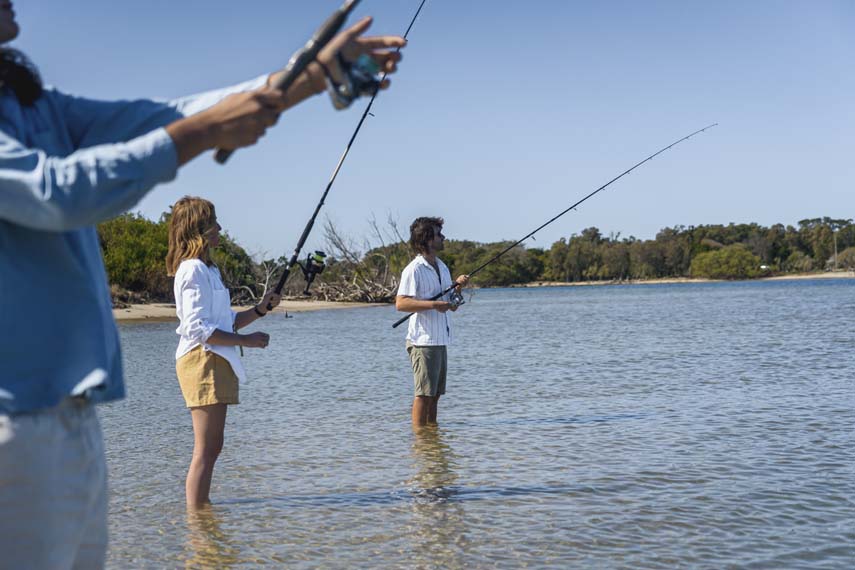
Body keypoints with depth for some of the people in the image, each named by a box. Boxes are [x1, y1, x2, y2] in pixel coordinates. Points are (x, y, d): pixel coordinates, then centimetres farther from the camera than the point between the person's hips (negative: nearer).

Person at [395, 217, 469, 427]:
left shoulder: (442, 267, 16)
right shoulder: (414, 270, -11)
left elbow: (452, 305, 20)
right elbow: (400, 303, -20)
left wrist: (457, 286, 1)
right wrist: (433, 304, -25)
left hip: (440, 340, 9)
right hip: (423, 341, -8)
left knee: (435, 393, 12)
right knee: (424, 392, -6)